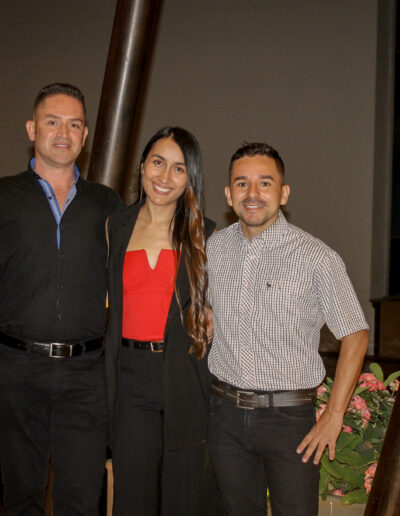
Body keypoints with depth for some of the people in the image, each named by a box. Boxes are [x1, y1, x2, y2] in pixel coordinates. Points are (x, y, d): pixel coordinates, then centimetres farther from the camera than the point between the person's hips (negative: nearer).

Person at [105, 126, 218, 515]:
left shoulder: (205, 234, 0)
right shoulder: (117, 226, 8)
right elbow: (112, 299, 12)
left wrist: (212, 319, -10)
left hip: (185, 377, -2)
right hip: (131, 376, 2)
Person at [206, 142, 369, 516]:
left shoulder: (316, 257, -12)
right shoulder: (215, 247, 2)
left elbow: (355, 335, -6)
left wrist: (334, 415, -9)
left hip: (288, 415, -4)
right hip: (225, 411, 4)